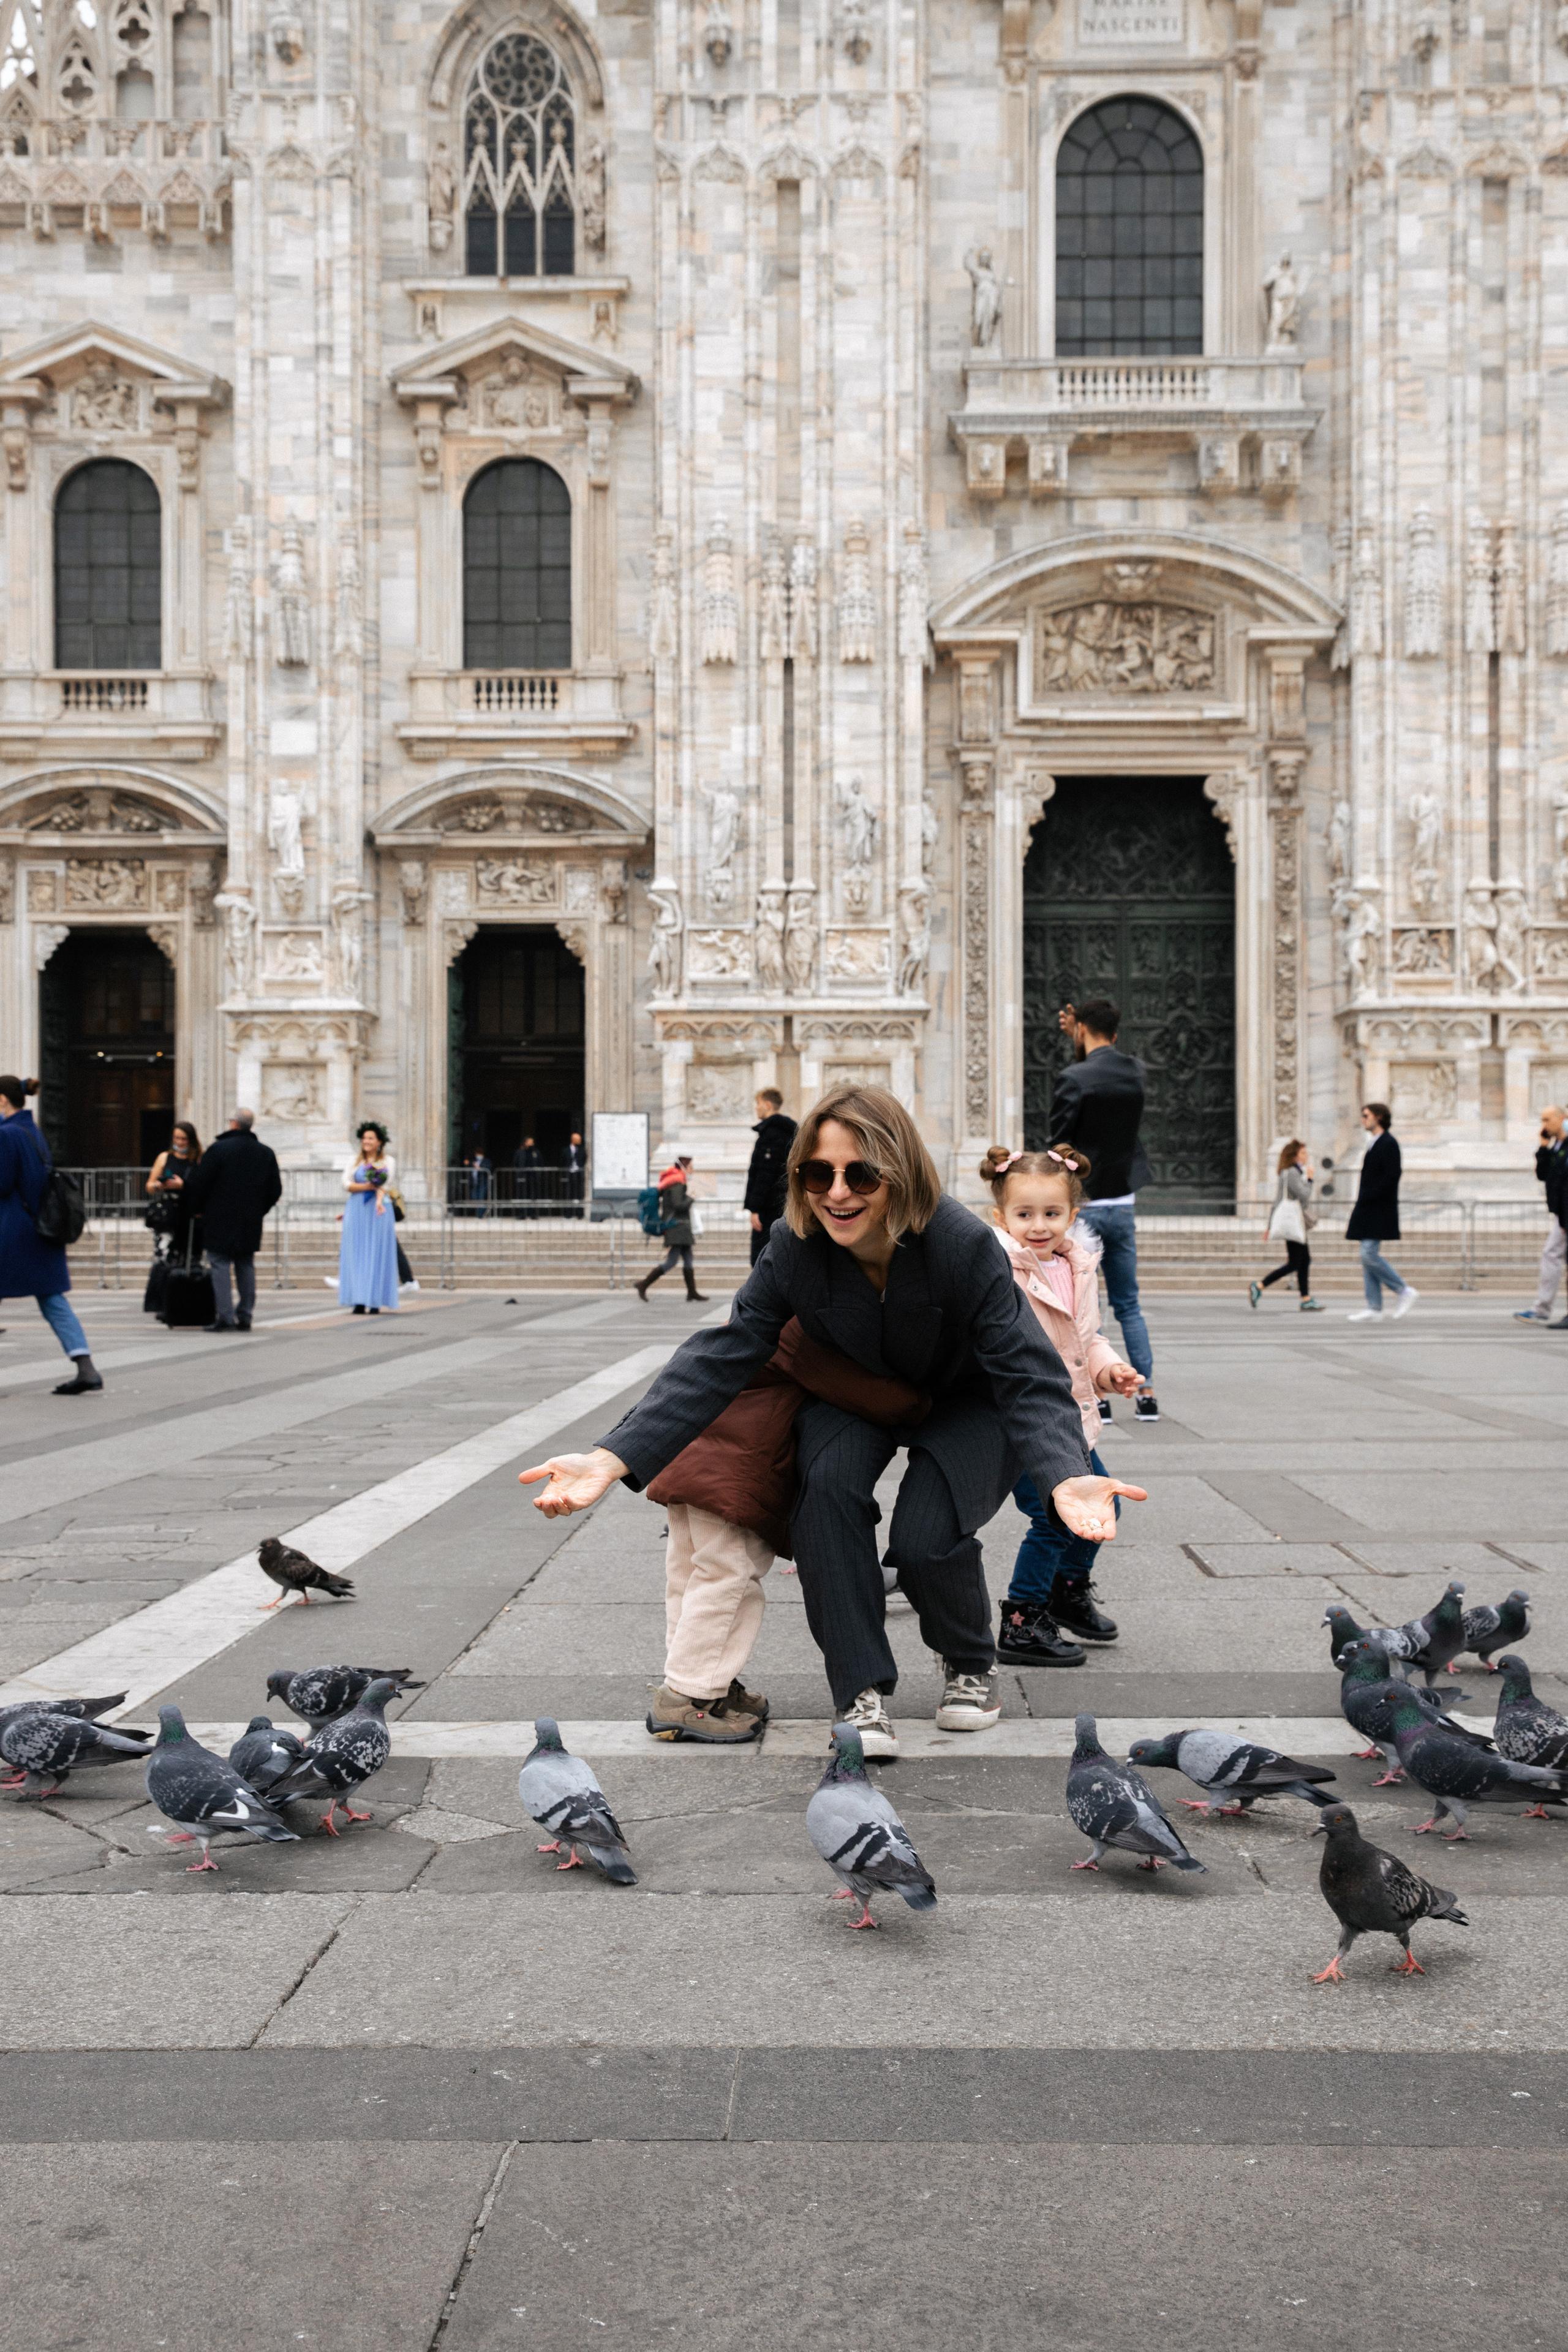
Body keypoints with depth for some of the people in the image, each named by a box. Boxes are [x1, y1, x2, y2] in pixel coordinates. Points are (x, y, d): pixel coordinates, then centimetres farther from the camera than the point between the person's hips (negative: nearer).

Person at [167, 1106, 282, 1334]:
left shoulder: (218, 1149, -10)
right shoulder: (266, 1153, 7)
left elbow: (198, 1184, -8)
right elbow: (276, 1190, 11)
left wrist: (194, 1209, 7)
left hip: (221, 1221, -5)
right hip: (251, 1222, 5)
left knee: (221, 1266, -2)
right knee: (246, 1266, 11)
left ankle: (225, 1317, -8)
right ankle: (246, 1317, 10)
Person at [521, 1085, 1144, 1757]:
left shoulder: (964, 1246, -33)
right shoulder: (794, 1247, -24)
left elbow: (1030, 1377, -33)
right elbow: (719, 1359, -26)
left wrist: (1067, 1476, -55)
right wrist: (610, 1460, -40)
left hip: (963, 1403, -2)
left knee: (926, 1539, -25)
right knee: (828, 1481, -30)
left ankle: (971, 1664, 11)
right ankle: (861, 1692, -17)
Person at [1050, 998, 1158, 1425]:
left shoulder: (1072, 1079, -15)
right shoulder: (1135, 1072, 3)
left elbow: (1059, 1147, -14)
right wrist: (1079, 1043, 16)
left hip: (1082, 1206, -5)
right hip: (1123, 1204, 6)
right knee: (1128, 1305, 13)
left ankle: (1098, 1398, 1)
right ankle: (1146, 1395, 11)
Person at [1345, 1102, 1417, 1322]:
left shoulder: (1388, 1143, -9)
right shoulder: (1375, 1144, 19)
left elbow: (1392, 1176, -19)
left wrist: (1367, 1197, -19)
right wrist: (1360, 1208, 14)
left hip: (1379, 1211, -10)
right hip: (1369, 1212, 10)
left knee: (1369, 1255, -16)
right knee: (1368, 1258, 6)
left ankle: (1405, 1291, -5)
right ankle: (1374, 1309, 6)